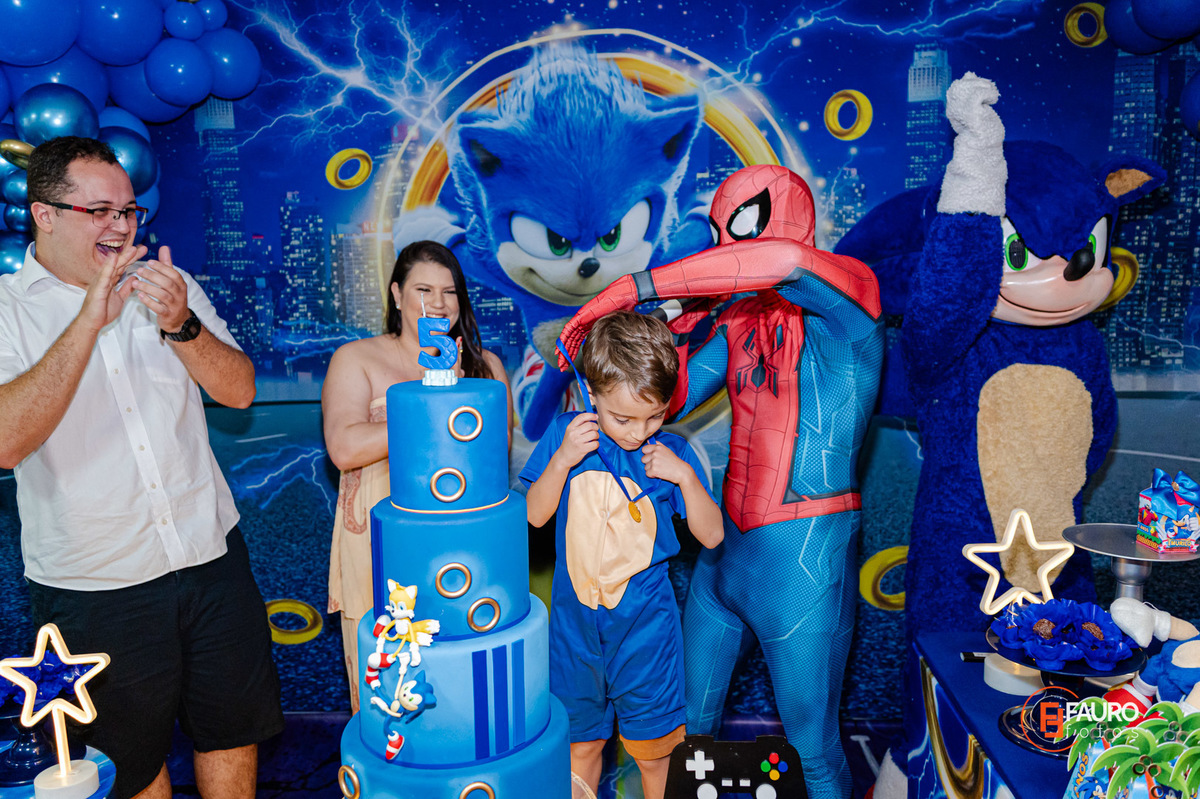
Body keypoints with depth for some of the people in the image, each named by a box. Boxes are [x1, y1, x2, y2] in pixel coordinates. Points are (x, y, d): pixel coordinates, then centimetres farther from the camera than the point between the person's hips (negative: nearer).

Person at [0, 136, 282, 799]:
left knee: (234, 730, 17)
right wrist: (90, 319, -25)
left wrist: (180, 324, -21)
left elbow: (239, 390, -3)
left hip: (211, 556, 3)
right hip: (93, 586, -2)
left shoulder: (167, 285, 4)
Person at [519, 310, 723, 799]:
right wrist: (562, 459, -19)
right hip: (575, 621, 1)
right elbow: (536, 515, -4)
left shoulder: (671, 453, -9)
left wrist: (686, 476, -20)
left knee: (653, 749, 13)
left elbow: (711, 535, -5)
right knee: (581, 742, 20)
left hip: (645, 625, -1)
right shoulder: (566, 435, -7)